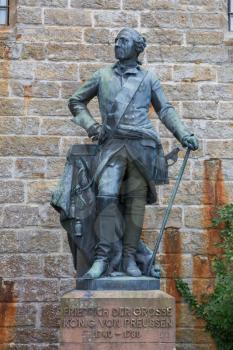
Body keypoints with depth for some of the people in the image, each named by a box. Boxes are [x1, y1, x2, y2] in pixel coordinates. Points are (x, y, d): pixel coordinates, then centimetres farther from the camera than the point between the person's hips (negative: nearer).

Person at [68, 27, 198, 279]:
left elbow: (165, 111, 15)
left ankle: (129, 258, 3)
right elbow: (76, 101, 23)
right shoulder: (102, 76, 17)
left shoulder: (148, 78, 15)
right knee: (106, 195, -15)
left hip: (142, 145, 0)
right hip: (113, 144, 0)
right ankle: (102, 257, -14)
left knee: (136, 200, -1)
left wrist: (184, 135, 2)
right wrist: (91, 125, 8)